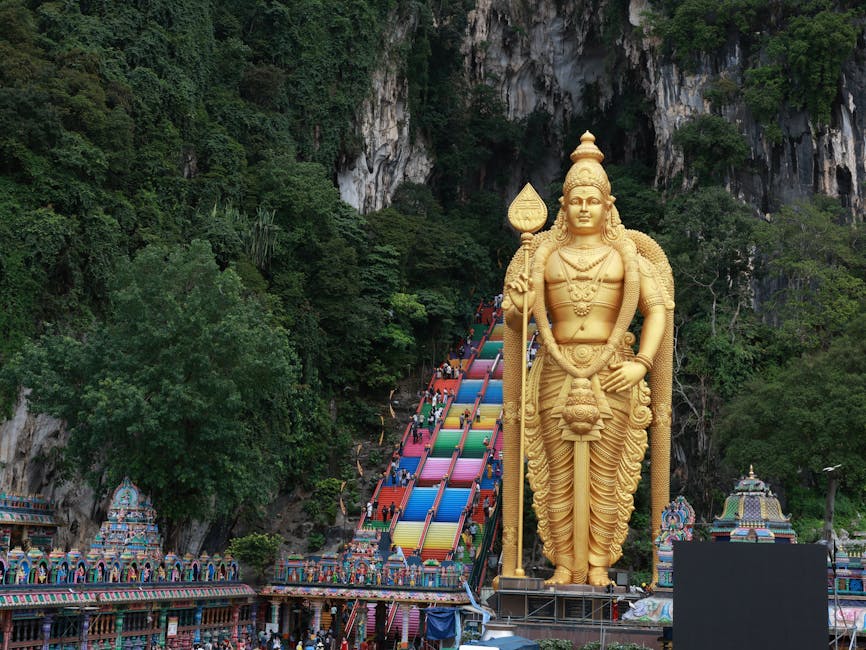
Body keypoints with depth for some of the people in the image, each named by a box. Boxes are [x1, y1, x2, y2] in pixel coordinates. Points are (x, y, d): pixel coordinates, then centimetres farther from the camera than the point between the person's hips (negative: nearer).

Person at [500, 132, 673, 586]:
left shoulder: (627, 254, 6)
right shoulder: (544, 254, 9)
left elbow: (657, 310, 3)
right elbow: (515, 319, 7)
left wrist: (642, 364, -10)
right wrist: (516, 305, -17)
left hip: (611, 376, -1)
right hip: (557, 374, 1)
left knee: (604, 475, 0)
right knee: (559, 476, 1)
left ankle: (598, 565, 8)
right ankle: (564, 564, 8)